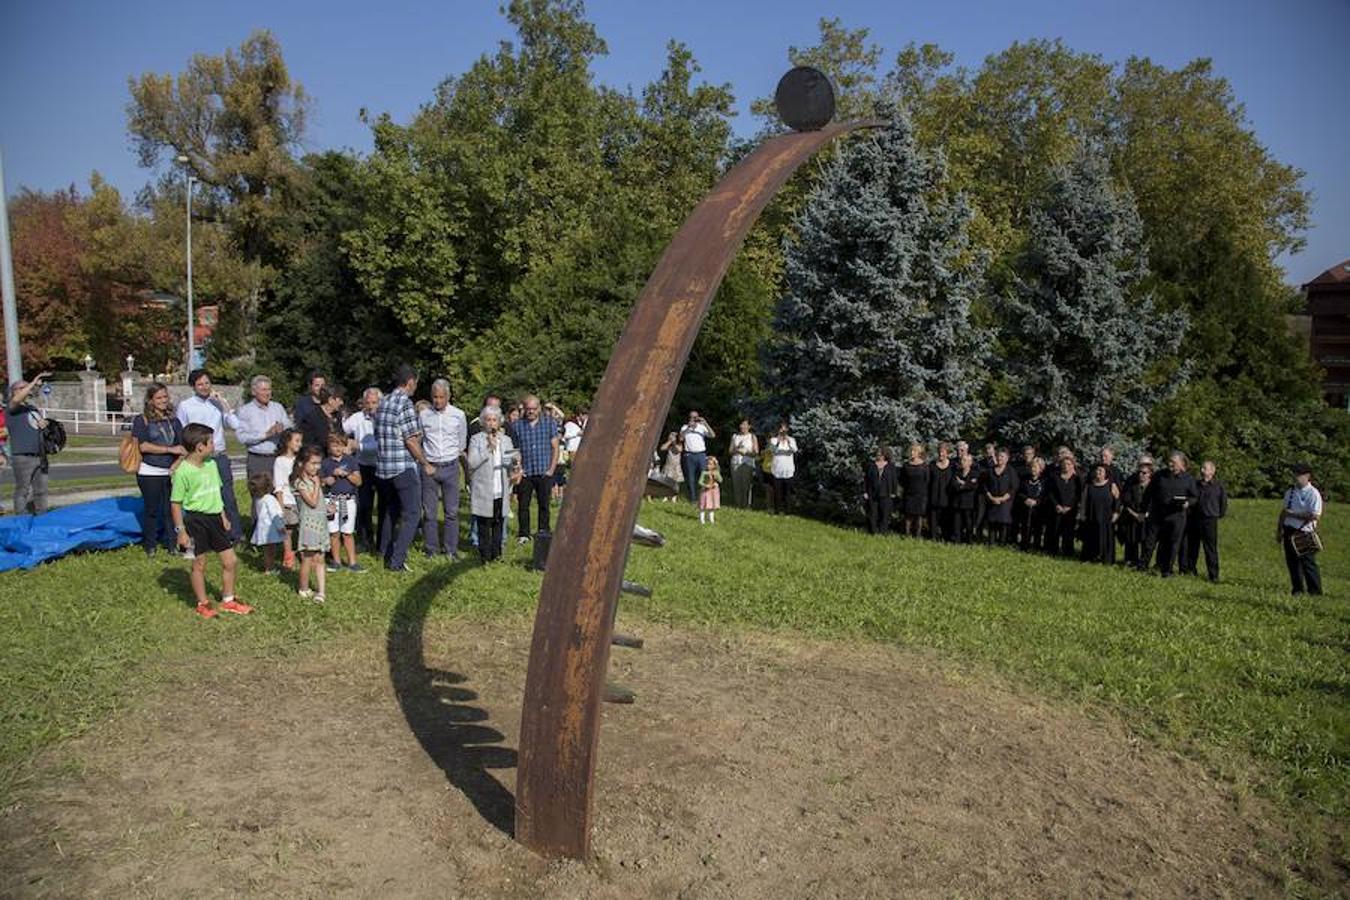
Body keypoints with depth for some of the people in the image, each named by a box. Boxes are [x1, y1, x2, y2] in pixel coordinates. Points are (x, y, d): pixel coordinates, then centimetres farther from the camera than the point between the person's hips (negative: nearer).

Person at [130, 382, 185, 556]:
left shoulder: (173, 420, 11)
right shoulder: (141, 420, -1)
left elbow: (182, 445, 8)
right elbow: (143, 446, -11)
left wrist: (177, 463, -8)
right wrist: (170, 450, -15)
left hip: (171, 472, 3)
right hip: (149, 473, -3)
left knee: (170, 509, 4)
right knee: (152, 510, 5)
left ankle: (171, 543, 15)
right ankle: (150, 545, 18)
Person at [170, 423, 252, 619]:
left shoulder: (211, 464, 5)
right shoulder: (183, 471, -16)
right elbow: (175, 503, -12)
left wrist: (224, 517, 17)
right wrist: (181, 531, -13)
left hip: (214, 517, 7)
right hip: (196, 519, -7)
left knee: (230, 560, 9)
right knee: (199, 564, 6)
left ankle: (228, 600, 26)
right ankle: (203, 604, 23)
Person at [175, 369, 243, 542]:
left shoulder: (219, 403, 4)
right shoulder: (185, 406, 1)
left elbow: (235, 425, -8)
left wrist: (222, 402, -10)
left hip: (219, 457, 1)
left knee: (228, 496, 2)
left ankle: (237, 536, 10)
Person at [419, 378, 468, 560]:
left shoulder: (459, 415, 1)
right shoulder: (424, 415, 2)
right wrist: (424, 464, 10)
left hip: (451, 466, 0)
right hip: (429, 467, 0)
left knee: (452, 511, 2)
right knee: (429, 511, 3)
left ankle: (451, 549, 11)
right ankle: (431, 549, 15)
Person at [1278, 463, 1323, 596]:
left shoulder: (1313, 494, -10)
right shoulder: (1290, 492, 11)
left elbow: (1315, 516, -18)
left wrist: (1294, 514, -17)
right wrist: (1279, 531, 14)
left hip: (1304, 535, -6)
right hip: (1289, 532, 6)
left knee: (1308, 564, -2)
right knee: (1292, 563, 11)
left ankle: (1315, 592, 9)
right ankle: (1297, 590, 22)